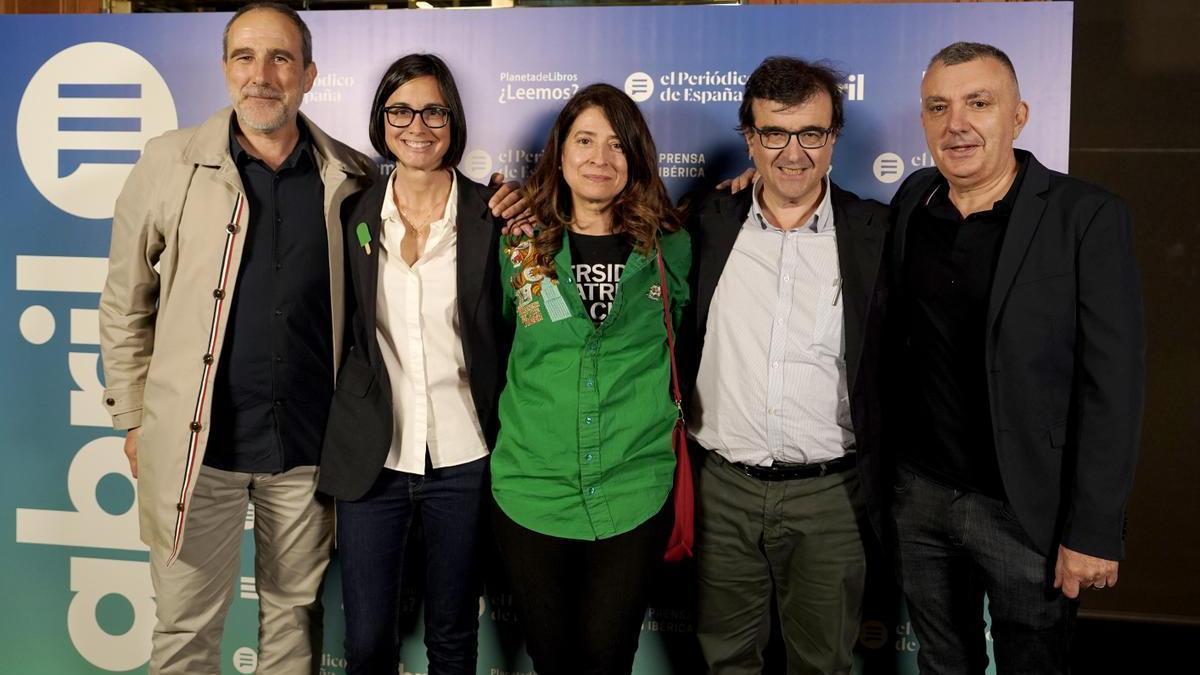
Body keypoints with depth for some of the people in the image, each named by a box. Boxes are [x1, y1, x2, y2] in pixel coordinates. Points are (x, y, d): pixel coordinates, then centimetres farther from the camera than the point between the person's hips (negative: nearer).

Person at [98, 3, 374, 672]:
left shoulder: (352, 178, 0)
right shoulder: (170, 163, -3)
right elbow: (125, 303, 4)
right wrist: (133, 417, 4)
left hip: (310, 442, 1)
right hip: (196, 440, -1)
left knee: (295, 615, 16)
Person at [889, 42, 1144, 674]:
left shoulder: (1086, 217, -12)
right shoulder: (913, 200, 2)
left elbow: (1111, 384, -14)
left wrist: (1093, 532, -14)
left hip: (1028, 509, -4)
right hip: (920, 495, 4)